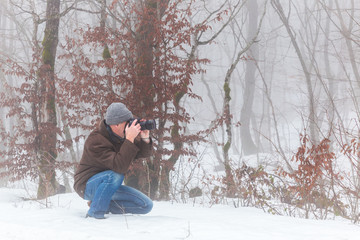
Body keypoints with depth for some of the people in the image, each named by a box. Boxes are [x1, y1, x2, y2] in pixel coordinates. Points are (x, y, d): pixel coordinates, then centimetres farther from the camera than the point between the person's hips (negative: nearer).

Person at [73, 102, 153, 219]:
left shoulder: (123, 135, -4)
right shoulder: (95, 141, -26)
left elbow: (144, 153, 3)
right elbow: (119, 166, -38)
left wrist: (145, 138, -18)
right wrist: (129, 139, -40)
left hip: (108, 184, 7)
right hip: (87, 185, -7)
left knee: (146, 205, -5)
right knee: (116, 175, -38)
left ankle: (105, 205, 5)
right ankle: (95, 214, -24)